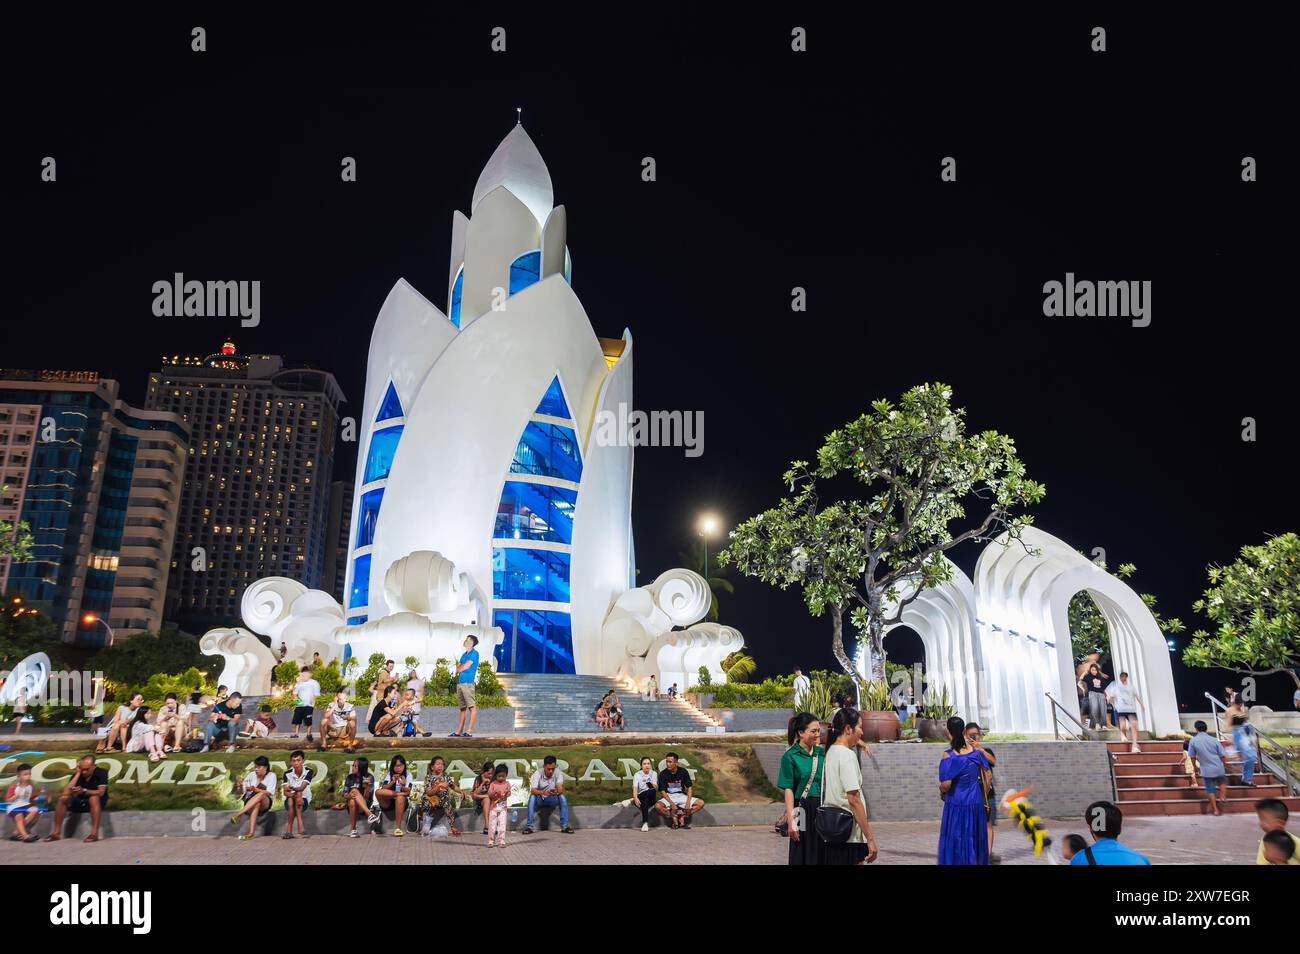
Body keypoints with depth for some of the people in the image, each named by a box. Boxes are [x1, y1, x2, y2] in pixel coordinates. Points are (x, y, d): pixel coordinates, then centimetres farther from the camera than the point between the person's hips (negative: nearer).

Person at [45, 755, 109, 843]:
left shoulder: (101, 772, -16)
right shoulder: (77, 774, -4)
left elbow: (101, 792, -26)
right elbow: (66, 792, -16)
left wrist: (84, 791, -40)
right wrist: (78, 773, -19)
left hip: (98, 802, -5)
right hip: (82, 802, 5)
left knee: (94, 798, -38)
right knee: (63, 799, -17)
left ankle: (94, 833, -39)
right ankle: (56, 833, -12)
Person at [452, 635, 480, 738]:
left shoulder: (474, 653, -3)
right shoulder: (464, 654, 21)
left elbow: (465, 666, -11)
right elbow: (457, 669, 16)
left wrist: (460, 667, 7)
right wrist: (462, 667, -2)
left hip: (468, 683, -8)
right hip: (460, 683, 8)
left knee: (471, 707, -9)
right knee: (462, 708, 9)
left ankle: (469, 732, -14)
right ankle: (459, 732, 11)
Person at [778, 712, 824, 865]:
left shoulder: (822, 753, 7)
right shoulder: (790, 756, -7)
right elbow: (788, 790, -9)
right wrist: (791, 821, -14)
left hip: (822, 810, 4)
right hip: (802, 810, -4)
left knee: (821, 856, 8)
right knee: (801, 857, 4)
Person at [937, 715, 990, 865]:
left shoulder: (948, 756, -17)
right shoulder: (976, 751, -3)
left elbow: (946, 785, -21)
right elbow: (987, 777, 4)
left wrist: (941, 792, 1)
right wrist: (985, 799, 16)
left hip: (956, 804, -4)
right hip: (976, 803, 4)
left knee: (956, 842, 9)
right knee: (975, 840, 18)